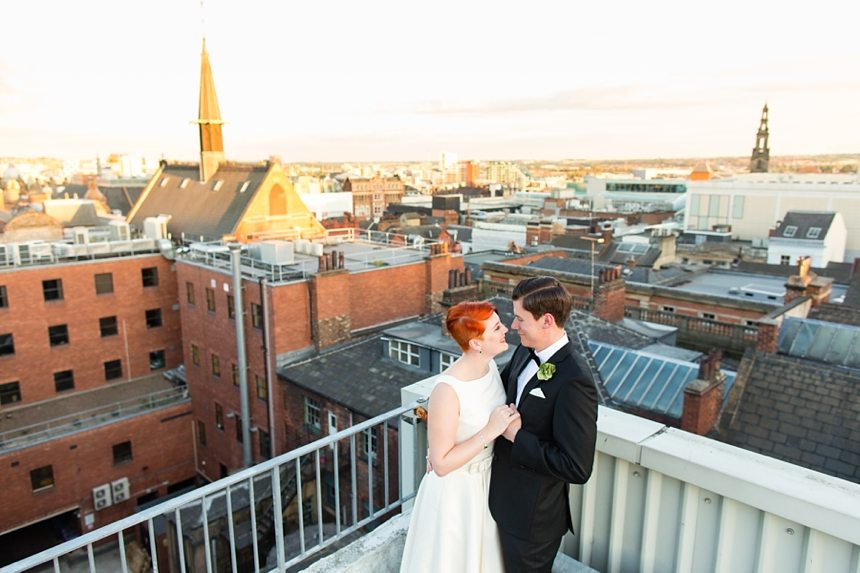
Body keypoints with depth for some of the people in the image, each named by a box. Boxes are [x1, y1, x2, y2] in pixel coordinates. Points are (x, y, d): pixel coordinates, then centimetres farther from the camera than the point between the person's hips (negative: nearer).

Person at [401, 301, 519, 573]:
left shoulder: (490, 365, -9)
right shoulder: (447, 390, -32)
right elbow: (441, 464, -26)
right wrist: (490, 431, -29)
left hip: (486, 481, 7)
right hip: (455, 491, -7)